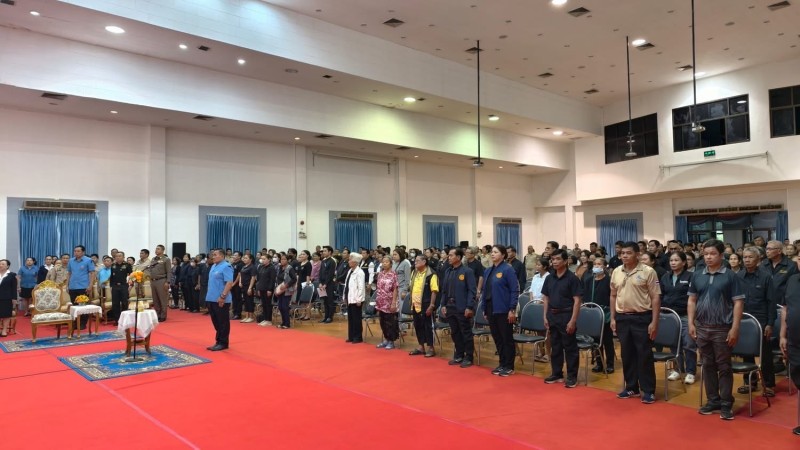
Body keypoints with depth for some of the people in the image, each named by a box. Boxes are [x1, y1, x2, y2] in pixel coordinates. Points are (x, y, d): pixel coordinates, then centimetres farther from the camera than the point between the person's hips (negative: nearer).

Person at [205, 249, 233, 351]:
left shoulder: (226, 266, -14)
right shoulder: (214, 266, 15)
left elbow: (230, 283, -21)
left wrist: (223, 296, -25)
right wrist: (209, 295, 18)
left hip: (221, 300, -9)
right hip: (212, 299, 9)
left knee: (223, 322, 0)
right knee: (216, 322, 14)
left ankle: (223, 343, 7)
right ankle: (218, 341, 22)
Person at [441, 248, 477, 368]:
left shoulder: (467, 271, -9)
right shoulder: (448, 271, 10)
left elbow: (471, 291, -12)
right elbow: (444, 290, 14)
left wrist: (469, 307, -17)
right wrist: (443, 305, 7)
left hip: (462, 308, -6)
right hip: (450, 307, 6)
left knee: (466, 333, 3)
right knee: (455, 333, 13)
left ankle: (468, 358, 13)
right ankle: (459, 355, 25)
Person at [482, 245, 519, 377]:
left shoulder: (508, 270, -9)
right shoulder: (487, 271, 11)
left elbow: (515, 290, -12)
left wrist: (512, 309, -16)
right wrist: (485, 309, 12)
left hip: (503, 310, -7)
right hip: (491, 309, 7)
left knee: (507, 339, 3)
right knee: (497, 338, 13)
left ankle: (509, 366, 12)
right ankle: (502, 364, 24)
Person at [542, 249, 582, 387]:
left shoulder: (572, 278, -9)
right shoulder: (549, 278, 8)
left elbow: (577, 300, -12)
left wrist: (573, 320, -16)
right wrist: (545, 316, 7)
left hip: (566, 315, -6)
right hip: (552, 315, 6)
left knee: (570, 347, 2)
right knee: (555, 346, 14)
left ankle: (572, 376, 12)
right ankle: (556, 374, 24)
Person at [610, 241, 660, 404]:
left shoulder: (648, 271, -8)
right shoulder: (616, 272, 7)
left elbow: (655, 298, -7)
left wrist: (654, 322, -11)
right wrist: (613, 318, 11)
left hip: (642, 317, -5)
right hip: (622, 318, 5)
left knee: (645, 355, 1)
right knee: (627, 355, 12)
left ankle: (648, 391, 12)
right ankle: (631, 387, 24)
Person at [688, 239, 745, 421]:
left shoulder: (730, 276, -4)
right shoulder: (697, 276, 6)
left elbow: (738, 303, -6)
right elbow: (692, 300, 11)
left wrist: (734, 328, -11)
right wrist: (691, 323, 4)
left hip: (722, 328, -4)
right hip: (702, 328, 4)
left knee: (724, 366, 3)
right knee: (708, 365, 11)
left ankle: (726, 404, 12)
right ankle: (713, 400, 22)